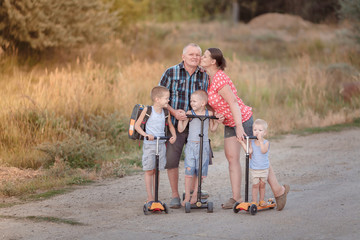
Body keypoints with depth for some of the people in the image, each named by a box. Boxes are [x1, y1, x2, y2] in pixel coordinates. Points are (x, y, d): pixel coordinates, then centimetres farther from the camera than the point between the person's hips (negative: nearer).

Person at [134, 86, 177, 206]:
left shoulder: (165, 112, 4)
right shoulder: (147, 110, -9)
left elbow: (170, 125, 18)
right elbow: (137, 125, -6)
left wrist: (174, 135, 0)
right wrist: (146, 135, -20)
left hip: (161, 144, 4)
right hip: (149, 145, -4)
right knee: (149, 171, 0)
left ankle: (155, 196, 16)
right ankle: (150, 197, 5)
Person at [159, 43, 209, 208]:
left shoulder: (205, 76, 7)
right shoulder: (171, 73, -1)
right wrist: (173, 112, -14)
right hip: (175, 123, -2)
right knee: (171, 159, -4)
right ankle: (175, 195, 11)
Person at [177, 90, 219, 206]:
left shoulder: (209, 113, 2)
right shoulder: (189, 113, -2)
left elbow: (212, 128, 14)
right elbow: (181, 129, -2)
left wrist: (217, 120, -2)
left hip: (204, 145, 1)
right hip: (191, 145, -1)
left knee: (200, 171, 4)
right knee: (189, 171, -5)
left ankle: (195, 194, 16)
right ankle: (187, 196, 2)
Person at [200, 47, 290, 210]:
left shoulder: (219, 79, -24)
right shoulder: (209, 78, 4)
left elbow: (233, 102, -28)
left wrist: (239, 127, -32)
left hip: (242, 119, -9)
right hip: (229, 123, 9)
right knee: (232, 158, 3)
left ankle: (279, 190, 9)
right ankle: (236, 197, 5)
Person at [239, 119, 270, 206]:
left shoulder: (266, 142, -7)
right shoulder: (252, 142, 0)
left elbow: (264, 151, -26)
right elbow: (249, 151, -15)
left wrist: (260, 140, -31)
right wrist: (242, 143, -21)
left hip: (264, 169, -1)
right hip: (254, 169, 1)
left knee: (262, 184, 9)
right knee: (255, 185, 0)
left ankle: (262, 200, 24)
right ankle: (254, 201, 7)